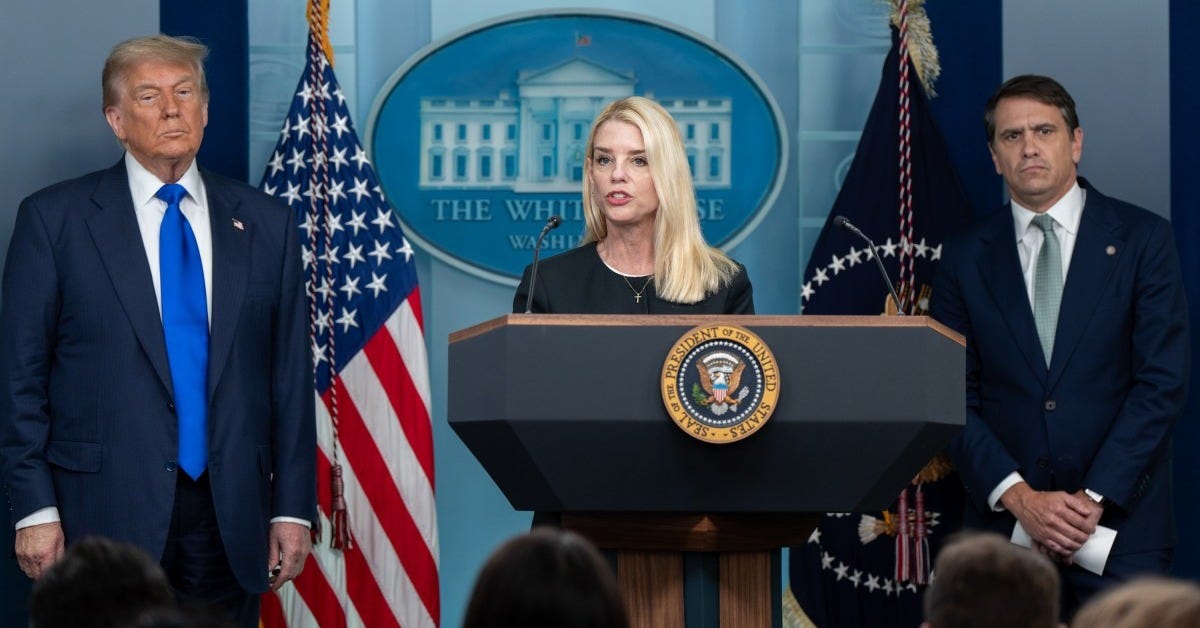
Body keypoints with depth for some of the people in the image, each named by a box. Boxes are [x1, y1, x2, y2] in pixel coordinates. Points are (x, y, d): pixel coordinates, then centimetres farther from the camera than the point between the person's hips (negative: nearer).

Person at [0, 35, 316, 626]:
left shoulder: (265, 222, 9)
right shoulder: (55, 217, 1)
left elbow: (290, 373, 10)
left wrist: (293, 508, 5)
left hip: (230, 515, 3)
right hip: (105, 510, -2)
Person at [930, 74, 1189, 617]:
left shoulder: (1142, 239, 3)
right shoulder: (965, 260, 8)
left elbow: (1162, 382, -3)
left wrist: (1094, 499, -11)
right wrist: (1018, 496, -10)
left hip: (1119, 519, -1)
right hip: (1004, 525, 1)